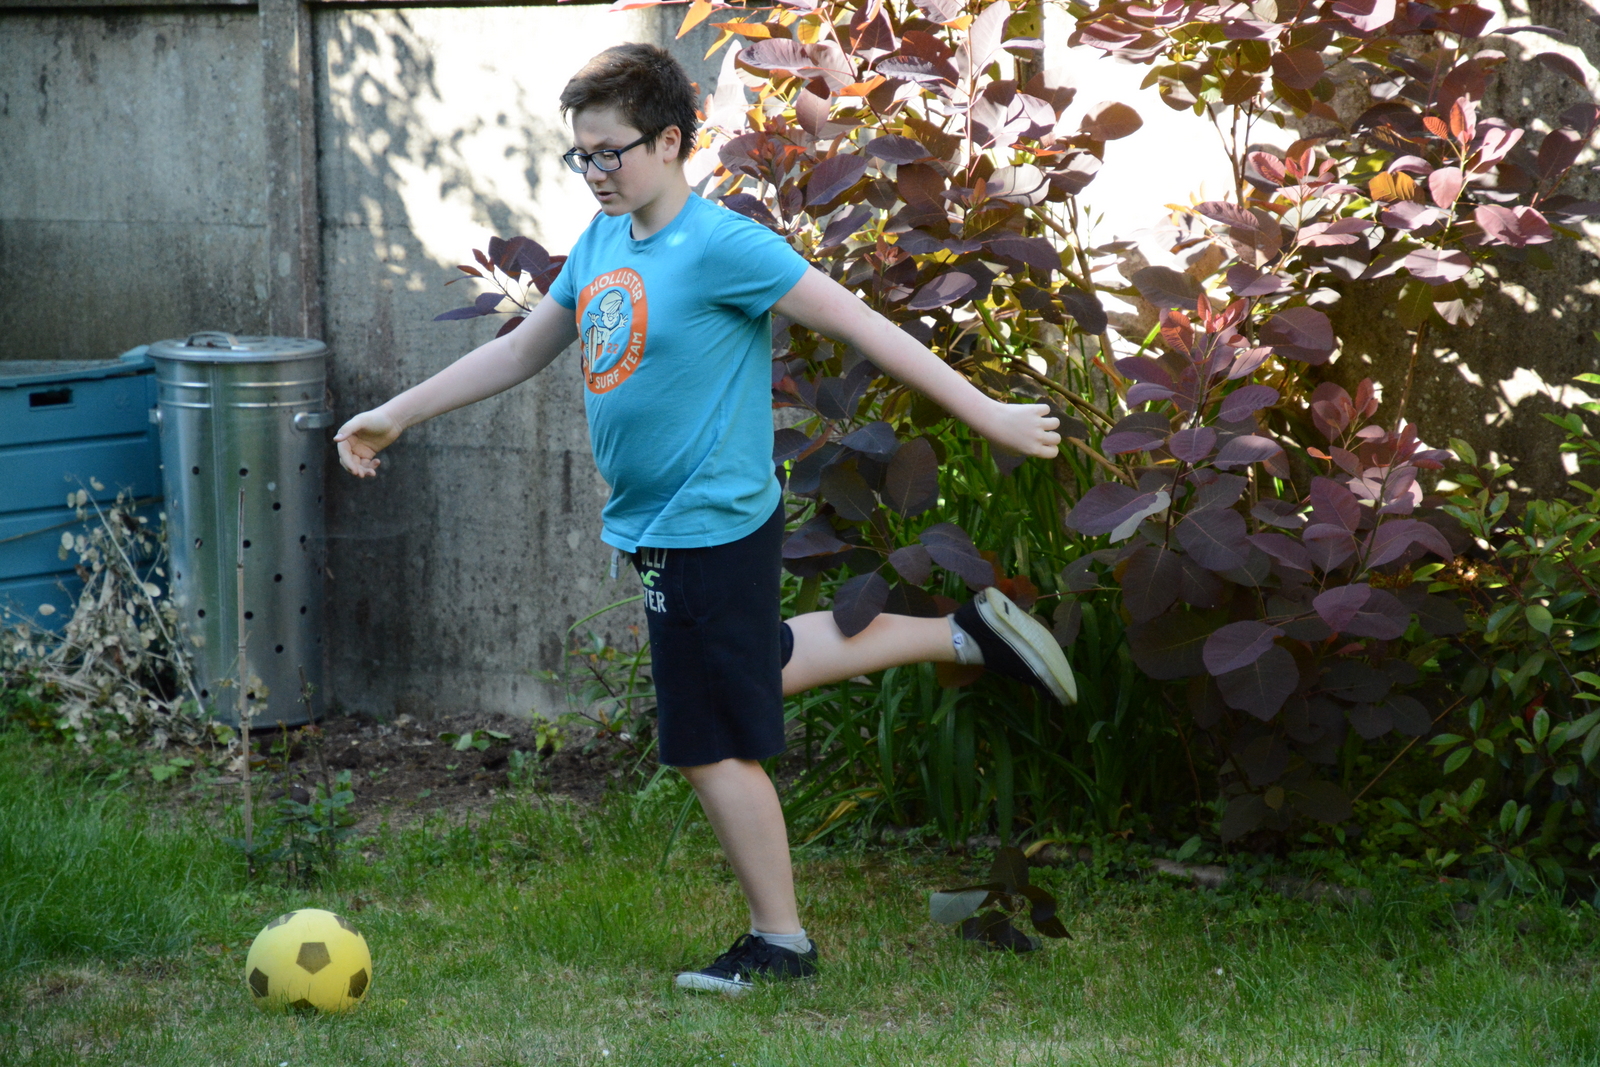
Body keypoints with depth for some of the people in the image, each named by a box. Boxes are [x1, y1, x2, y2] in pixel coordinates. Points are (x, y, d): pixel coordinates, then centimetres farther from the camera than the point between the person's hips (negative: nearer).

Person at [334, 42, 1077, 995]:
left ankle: (779, 942, 17)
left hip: (710, 529, -9)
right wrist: (399, 415, 17)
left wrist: (989, 416, -19)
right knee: (761, 670, 26)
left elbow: (860, 324, -19)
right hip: (656, 526, 9)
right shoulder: (602, 241, 6)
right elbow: (522, 350, 17)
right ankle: (968, 636, 35)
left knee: (712, 745, 0)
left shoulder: (721, 246, -19)